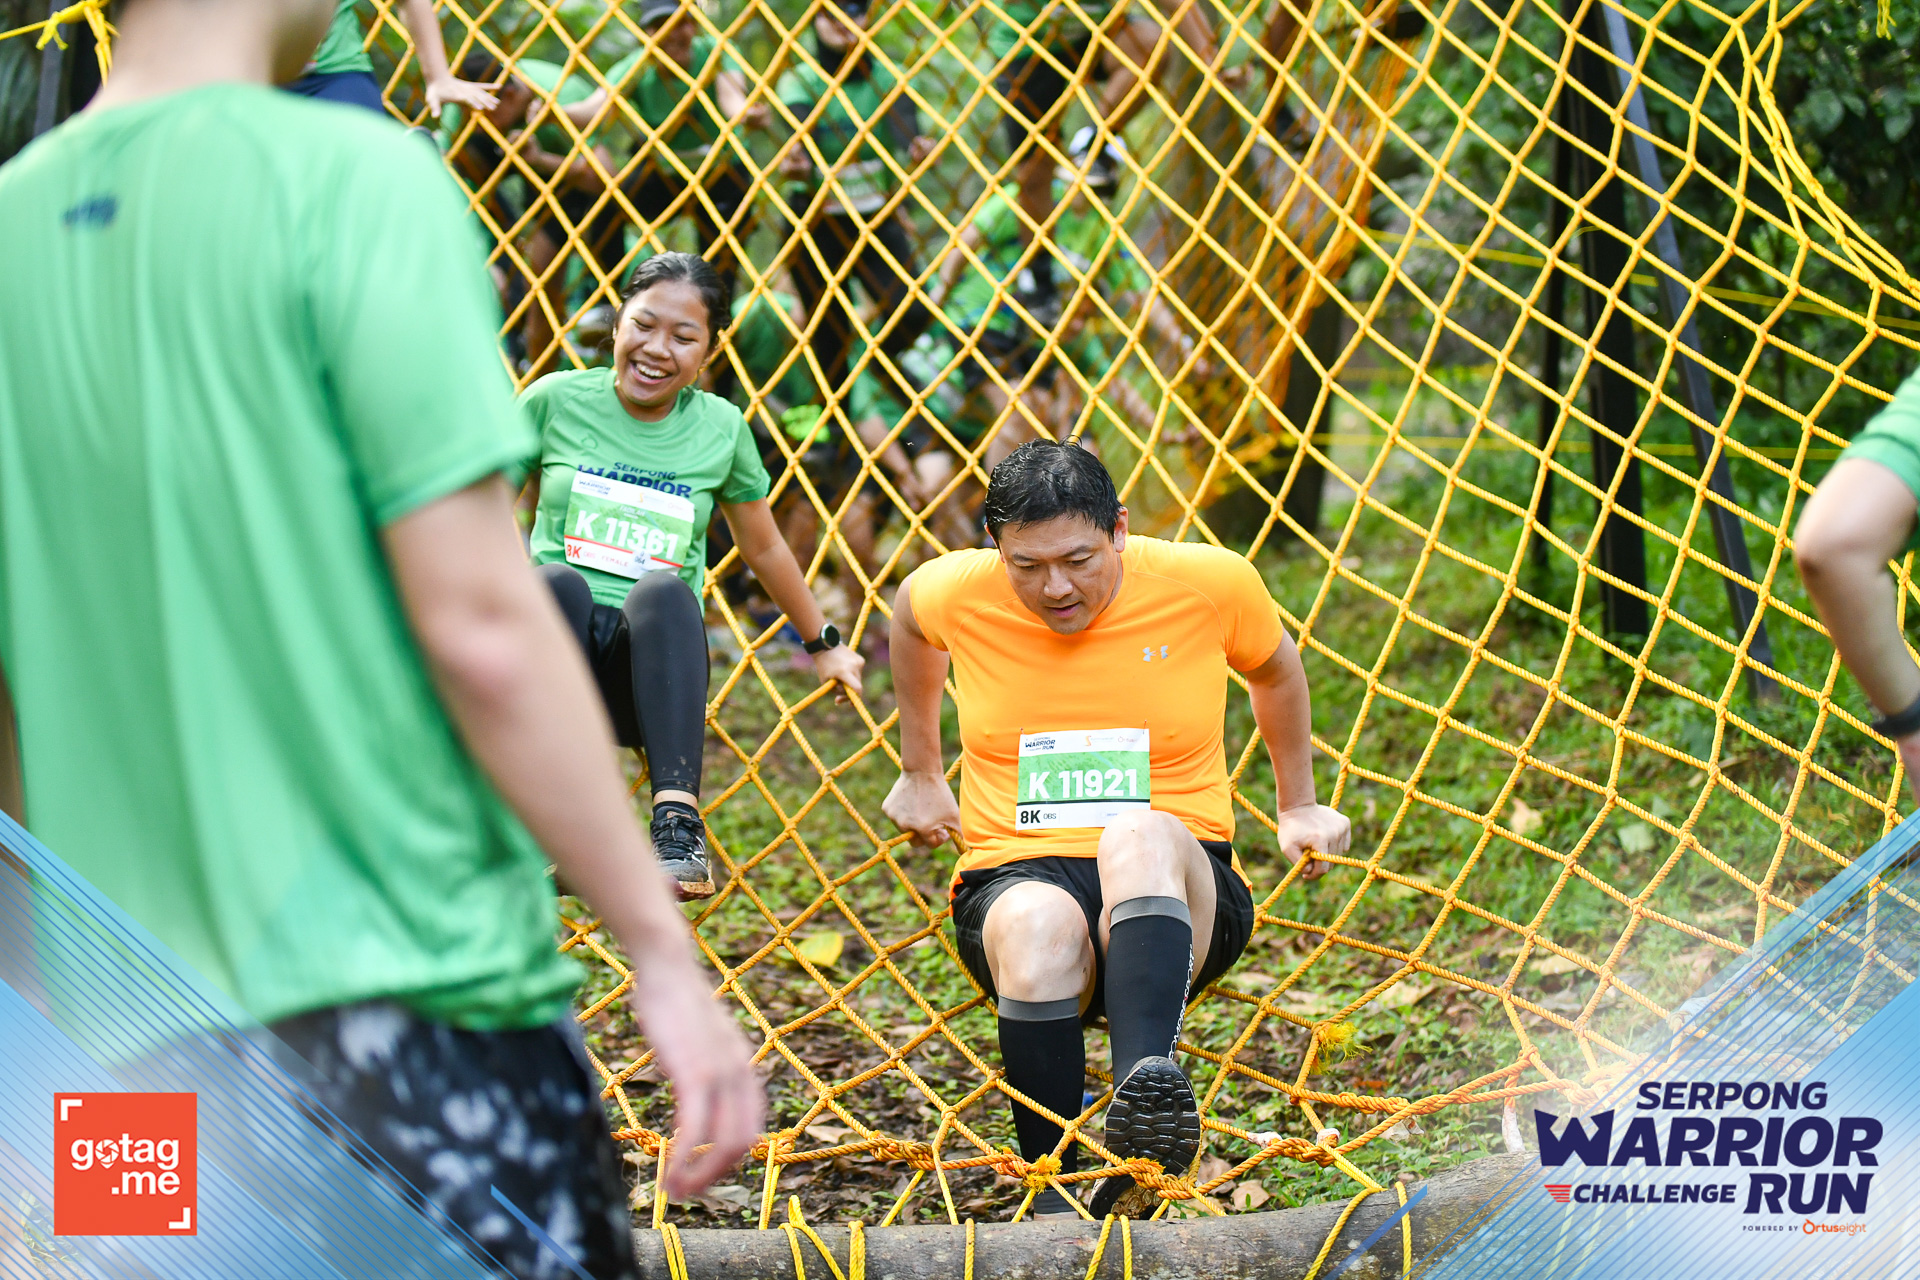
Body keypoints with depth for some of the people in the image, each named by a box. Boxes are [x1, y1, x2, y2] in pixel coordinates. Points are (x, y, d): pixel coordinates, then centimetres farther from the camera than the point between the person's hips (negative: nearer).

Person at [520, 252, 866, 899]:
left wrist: (824, 644, 31)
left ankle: (678, 820, -46)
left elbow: (764, 548, 23)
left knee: (664, 589, -34)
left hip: (650, 672, 1)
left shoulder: (721, 430, 8)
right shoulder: (555, 401, 3)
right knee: (558, 581, -35)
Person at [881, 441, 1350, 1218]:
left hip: (1176, 890, 0)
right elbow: (909, 610, 24)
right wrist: (919, 774, 29)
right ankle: (1058, 1199, -33)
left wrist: (1298, 807, 26)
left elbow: (1273, 667, 19)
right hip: (1015, 880, 1)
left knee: (1143, 836, -39)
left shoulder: (1211, 583, -3)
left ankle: (1146, 1084, -61)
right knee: (1038, 922, -39)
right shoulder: (956, 593, -1)